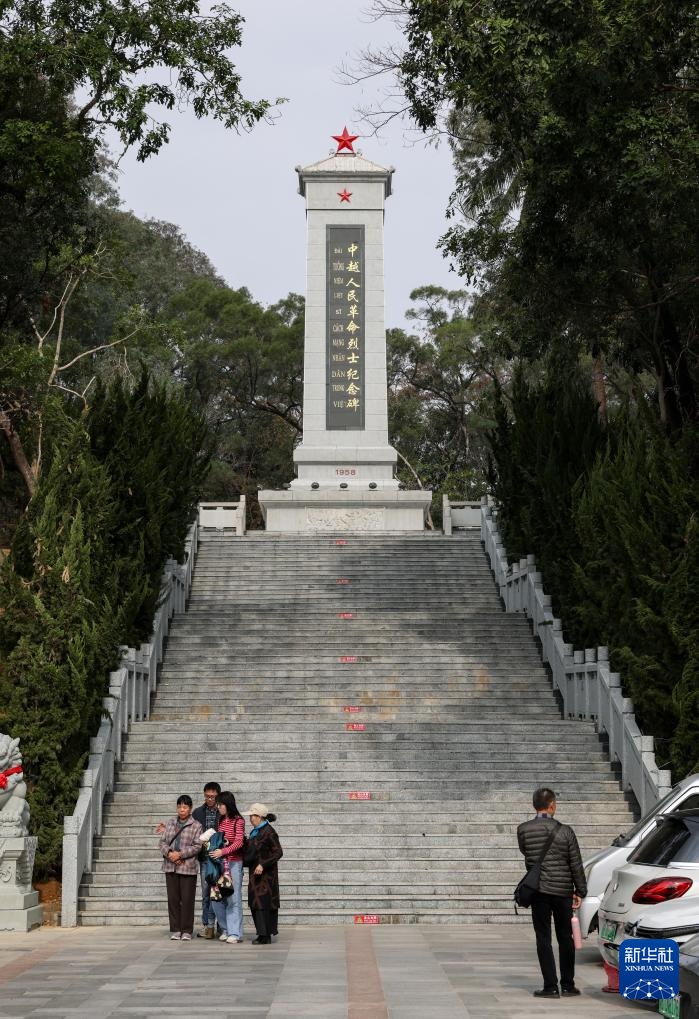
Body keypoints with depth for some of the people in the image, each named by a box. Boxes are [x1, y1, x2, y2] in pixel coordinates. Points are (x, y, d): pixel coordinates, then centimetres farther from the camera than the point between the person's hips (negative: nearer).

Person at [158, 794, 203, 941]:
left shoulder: (196, 826, 0)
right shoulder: (170, 823, 13)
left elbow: (197, 846, -7)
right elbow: (162, 841, 8)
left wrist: (180, 854, -16)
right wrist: (169, 853, -10)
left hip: (188, 868, -3)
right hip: (170, 867, 4)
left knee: (187, 900, -2)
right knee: (173, 899, 5)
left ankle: (186, 931, 6)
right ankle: (175, 930, 12)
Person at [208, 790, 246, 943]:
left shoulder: (238, 821, -6)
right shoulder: (221, 820, 15)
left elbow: (239, 842, -15)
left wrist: (223, 851, -24)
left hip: (233, 863, -7)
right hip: (220, 862, 7)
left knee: (233, 898, -5)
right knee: (216, 898, 3)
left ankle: (235, 933, -2)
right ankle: (225, 929, 15)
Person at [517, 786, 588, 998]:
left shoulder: (523, 830, -5)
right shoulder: (565, 831, -5)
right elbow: (576, 864, -3)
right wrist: (580, 891, 5)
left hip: (539, 891, -1)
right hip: (563, 891, 1)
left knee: (543, 938, 3)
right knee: (565, 938, 12)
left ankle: (550, 986, -1)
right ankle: (567, 985, 15)